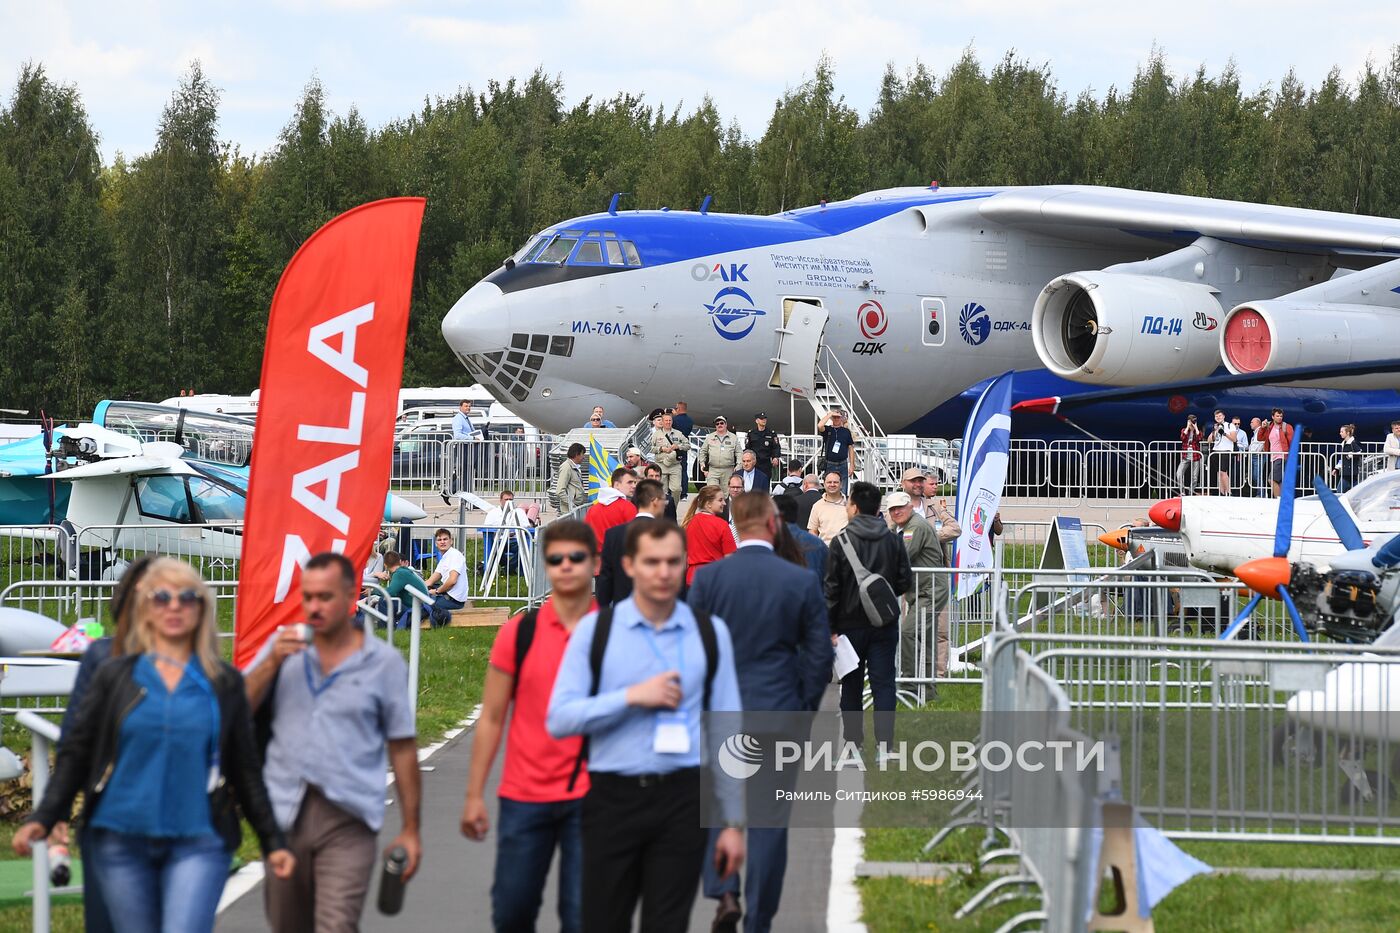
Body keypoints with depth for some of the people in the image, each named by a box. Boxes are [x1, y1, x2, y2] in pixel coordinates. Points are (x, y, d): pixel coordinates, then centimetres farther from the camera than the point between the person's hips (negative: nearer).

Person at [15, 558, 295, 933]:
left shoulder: (224, 683, 8)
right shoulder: (115, 675, 7)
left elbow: (245, 770, 12)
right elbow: (75, 753, 6)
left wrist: (272, 841, 10)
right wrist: (42, 819, -6)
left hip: (197, 843, -1)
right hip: (121, 842, 1)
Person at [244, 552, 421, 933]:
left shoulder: (384, 661, 2)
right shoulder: (284, 646, 8)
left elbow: (402, 748, 4)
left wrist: (410, 829, 4)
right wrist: (272, 662, -14)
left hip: (347, 819, -3)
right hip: (284, 814, 3)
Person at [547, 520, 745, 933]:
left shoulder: (710, 633, 6)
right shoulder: (596, 629, 2)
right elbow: (559, 718, -4)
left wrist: (734, 822, 7)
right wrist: (632, 697, -14)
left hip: (682, 799, 0)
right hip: (614, 798, 0)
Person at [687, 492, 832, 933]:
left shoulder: (707, 577, -5)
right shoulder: (803, 581, -6)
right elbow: (820, 654, -1)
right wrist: (806, 708, 11)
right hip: (779, 711, 0)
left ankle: (724, 892, -1)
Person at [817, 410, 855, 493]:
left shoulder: (846, 431, 6)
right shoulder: (827, 430, 1)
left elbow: (851, 448, 8)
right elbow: (820, 426, -22)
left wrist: (852, 465, 2)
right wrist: (829, 414, -11)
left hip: (843, 465, 1)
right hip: (829, 464, -1)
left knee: (842, 492, 1)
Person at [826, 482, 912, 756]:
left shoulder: (842, 541, -9)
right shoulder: (893, 541, 0)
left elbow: (832, 588, -9)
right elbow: (905, 582, 3)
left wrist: (830, 627, -5)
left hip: (851, 623, -2)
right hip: (885, 625, 2)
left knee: (852, 685, 9)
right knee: (884, 683, 3)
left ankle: (853, 741, 13)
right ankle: (884, 743, -3)